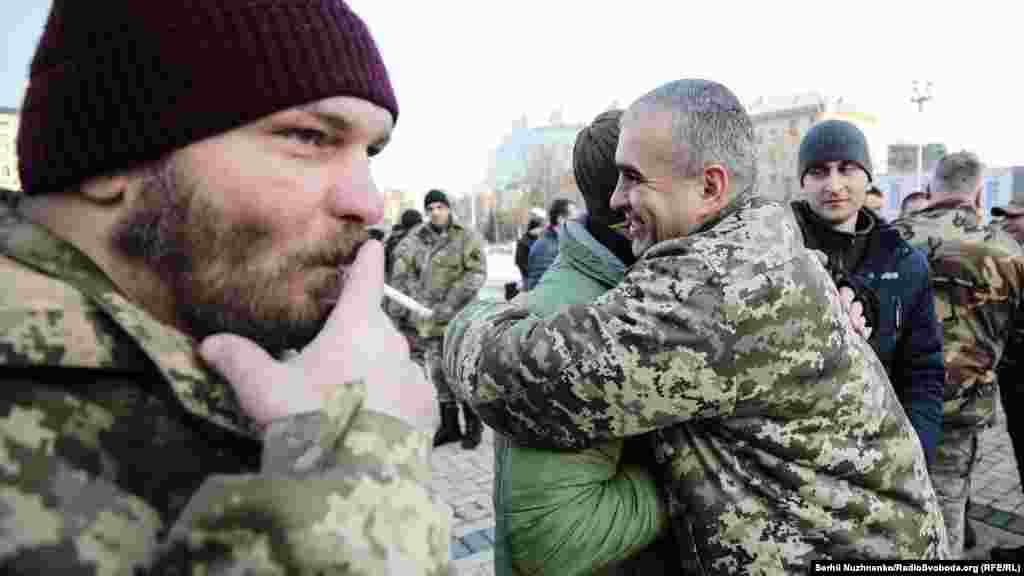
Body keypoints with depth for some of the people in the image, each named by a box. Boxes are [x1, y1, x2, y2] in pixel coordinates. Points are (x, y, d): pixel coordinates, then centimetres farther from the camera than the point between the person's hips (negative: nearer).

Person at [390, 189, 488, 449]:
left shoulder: (466, 238, -5)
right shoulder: (417, 239, 7)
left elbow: (476, 274, -14)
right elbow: (402, 271, 4)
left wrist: (450, 304, -22)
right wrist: (396, 304, -7)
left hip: (459, 317, -4)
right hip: (428, 319, 4)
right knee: (439, 373, 11)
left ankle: (473, 426, 16)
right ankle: (449, 426, 24)